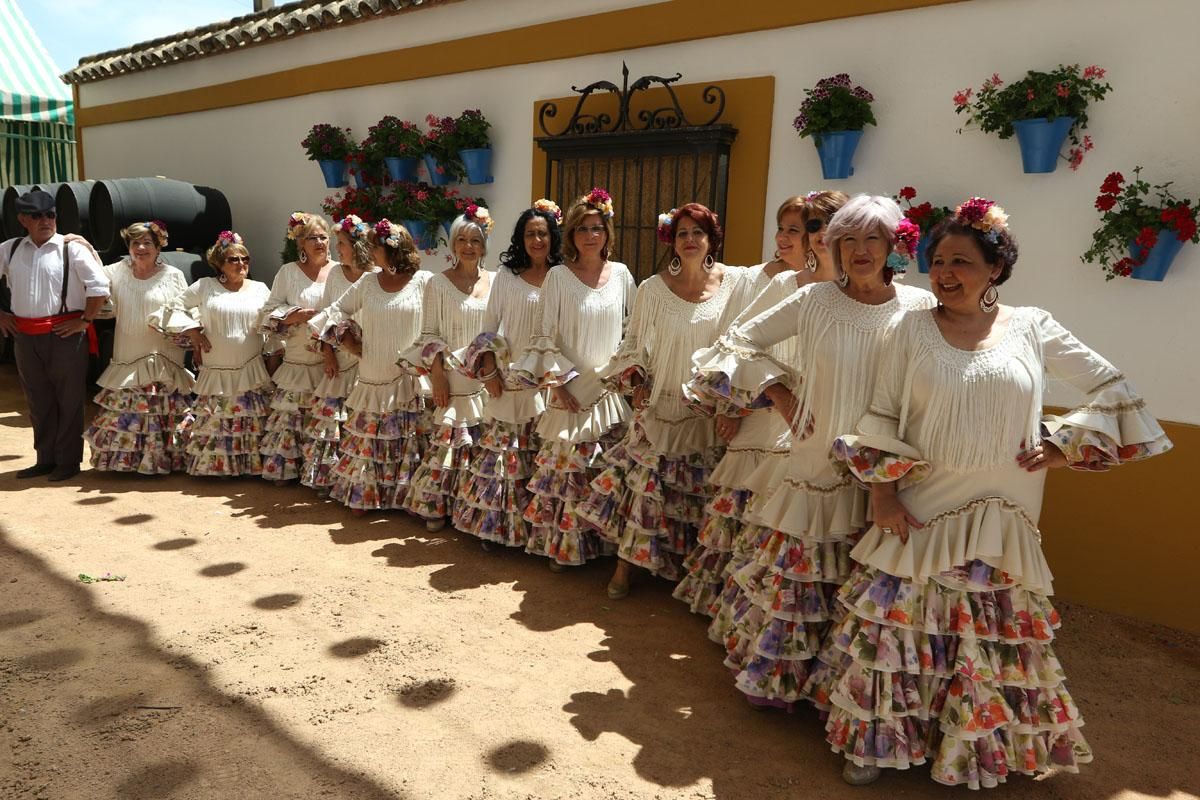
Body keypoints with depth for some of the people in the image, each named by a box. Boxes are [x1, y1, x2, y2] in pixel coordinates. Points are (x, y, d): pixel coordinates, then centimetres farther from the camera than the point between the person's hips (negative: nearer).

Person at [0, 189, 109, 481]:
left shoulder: (71, 249, -6)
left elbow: (100, 286, -11)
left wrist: (85, 320, -11)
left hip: (65, 334, -5)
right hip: (25, 335, 5)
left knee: (68, 399, 3)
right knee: (38, 400, 13)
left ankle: (68, 461, 14)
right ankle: (45, 459, 25)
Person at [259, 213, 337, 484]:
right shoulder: (288, 272, 5)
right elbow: (271, 311, 2)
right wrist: (303, 314, -12)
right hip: (298, 358, 0)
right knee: (289, 415, 3)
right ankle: (283, 467, 15)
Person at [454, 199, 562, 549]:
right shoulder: (505, 277, 7)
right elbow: (489, 327, 8)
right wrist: (488, 370, -2)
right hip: (508, 382, 1)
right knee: (502, 453, 2)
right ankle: (496, 522, 14)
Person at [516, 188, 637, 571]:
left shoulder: (621, 274, 5)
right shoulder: (558, 277, -3)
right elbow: (545, 336, -3)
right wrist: (556, 382, -9)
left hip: (612, 388, 3)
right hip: (571, 389, -3)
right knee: (566, 469, -1)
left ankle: (604, 542, 19)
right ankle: (561, 547, 11)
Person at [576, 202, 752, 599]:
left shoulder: (735, 282, -2)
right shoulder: (653, 288, 0)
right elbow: (633, 342, 9)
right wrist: (635, 380, -4)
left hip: (707, 409, 0)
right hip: (659, 403, 0)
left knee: (699, 488, 7)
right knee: (644, 479, -1)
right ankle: (625, 565, 10)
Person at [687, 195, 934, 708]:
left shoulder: (920, 308, -2)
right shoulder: (813, 302, -3)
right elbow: (737, 343, 5)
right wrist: (777, 391, -3)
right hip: (817, 467, 0)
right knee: (796, 575, 9)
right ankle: (777, 677, 31)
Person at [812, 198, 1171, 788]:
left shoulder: (1032, 328, 2)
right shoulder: (913, 329, 1)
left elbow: (1111, 388, 10)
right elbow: (880, 415, 0)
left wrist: (1065, 445, 0)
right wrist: (881, 491, -7)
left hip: (997, 520, 1)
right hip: (917, 512, 0)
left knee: (989, 639, 9)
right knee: (896, 626, 4)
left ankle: (973, 750, 32)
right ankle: (875, 741, 23)